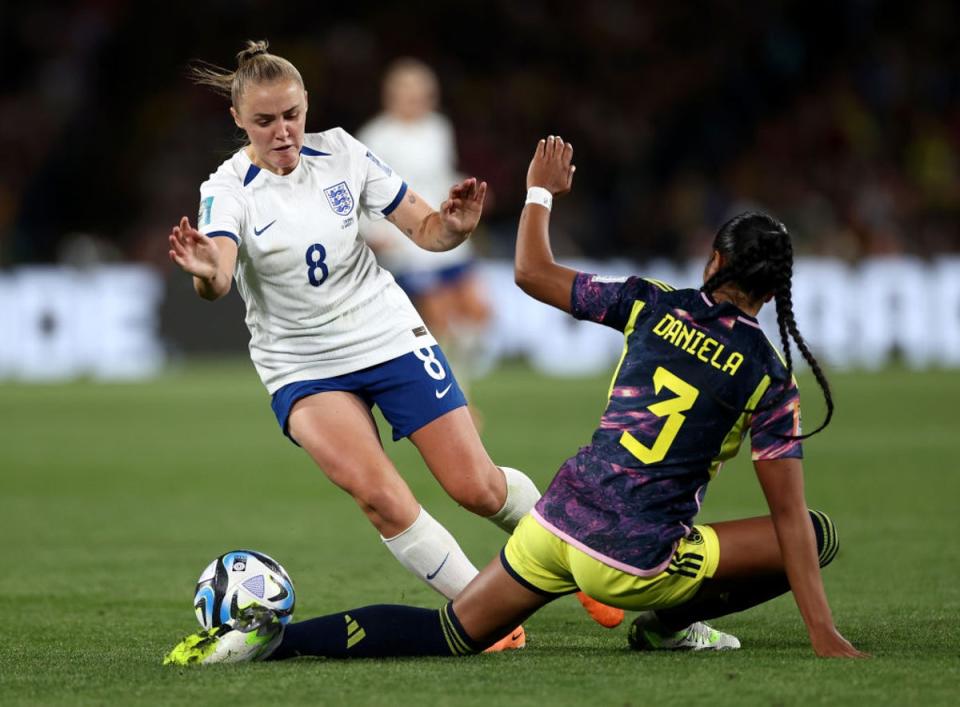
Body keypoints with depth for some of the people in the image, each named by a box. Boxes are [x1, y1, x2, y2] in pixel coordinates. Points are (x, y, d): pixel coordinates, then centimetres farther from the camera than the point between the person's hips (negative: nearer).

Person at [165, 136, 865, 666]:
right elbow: (789, 516, -7)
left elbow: (533, 273, 11)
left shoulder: (653, 305, 3)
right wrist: (824, 635, -5)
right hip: (635, 561, -4)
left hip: (560, 520, 4)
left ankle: (274, 634, 1)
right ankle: (670, 622, 11)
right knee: (820, 535, 6)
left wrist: (542, 191, 28)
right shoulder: (769, 378, -5)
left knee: (449, 634, 19)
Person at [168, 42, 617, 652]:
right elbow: (216, 282, -33)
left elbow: (425, 229, -2)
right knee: (379, 495, -24)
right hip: (304, 368, -1)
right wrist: (206, 271, -57)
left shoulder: (340, 151, -7)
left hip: (390, 335, 1)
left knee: (476, 487, -2)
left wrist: (454, 226, -25)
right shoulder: (230, 191, -14)